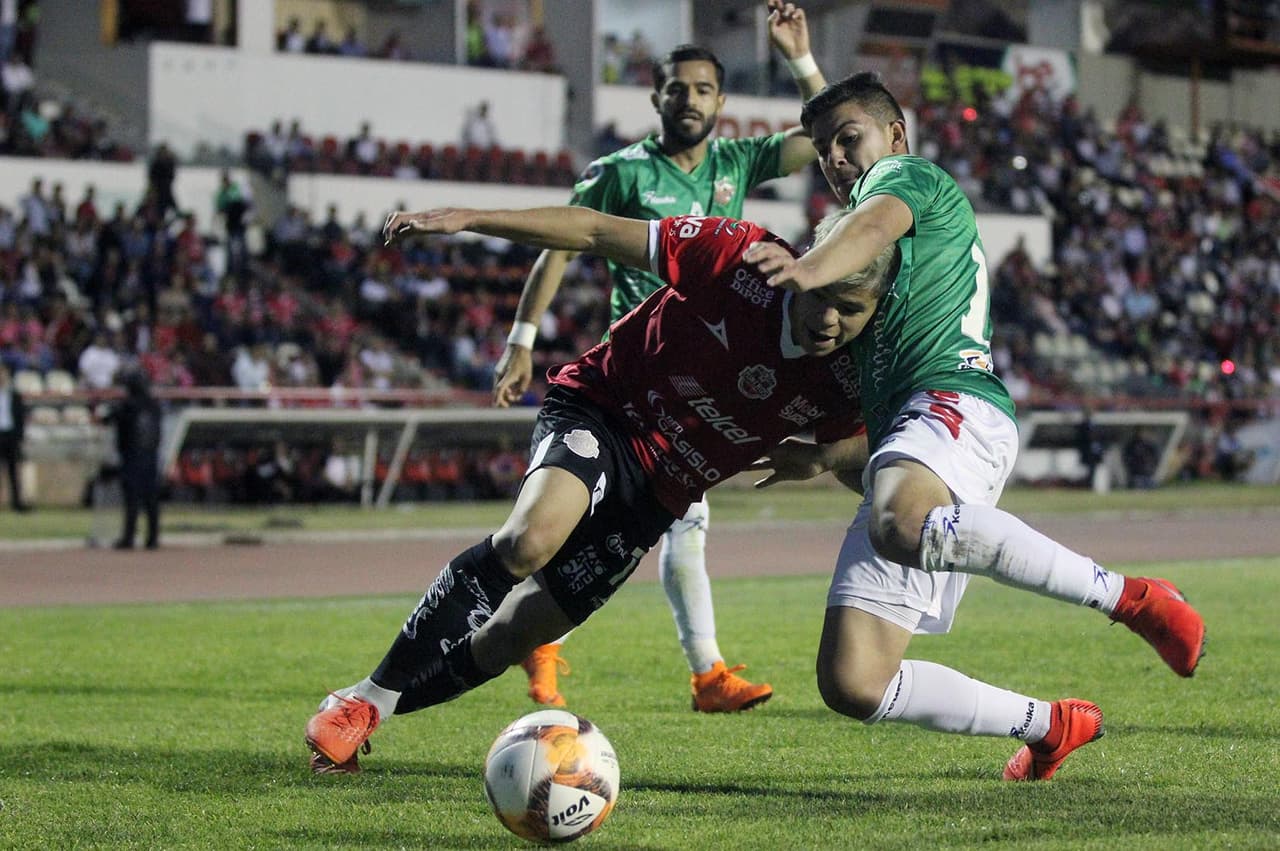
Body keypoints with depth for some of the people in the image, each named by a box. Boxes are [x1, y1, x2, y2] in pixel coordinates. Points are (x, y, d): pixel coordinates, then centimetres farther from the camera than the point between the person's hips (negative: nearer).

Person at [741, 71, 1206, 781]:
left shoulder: (909, 176, 14)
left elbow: (876, 223, -13)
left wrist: (809, 269, -34)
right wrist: (817, 453, 38)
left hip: (953, 401, -9)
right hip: (895, 444, 9)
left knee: (901, 525, -45)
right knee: (850, 683, -5)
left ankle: (1130, 597, -31)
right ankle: (1047, 724, 8)